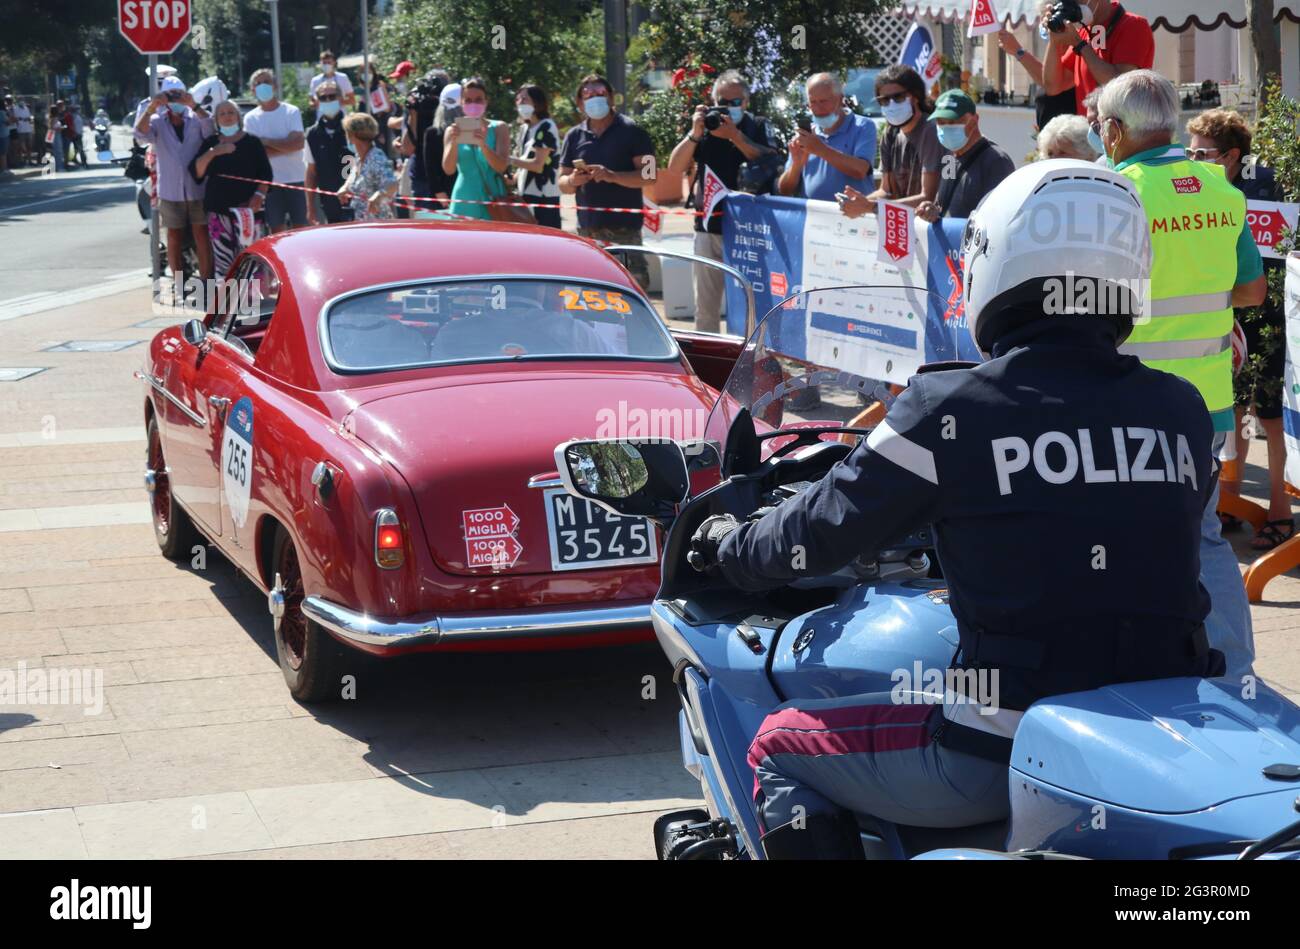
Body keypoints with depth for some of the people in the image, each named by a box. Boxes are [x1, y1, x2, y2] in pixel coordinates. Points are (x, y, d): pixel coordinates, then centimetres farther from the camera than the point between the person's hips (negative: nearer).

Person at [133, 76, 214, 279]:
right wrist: (152, 108, -29)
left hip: (198, 188, -1)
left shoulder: (196, 119, 4)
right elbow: (141, 133, -14)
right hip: (170, 190, 1)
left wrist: (194, 105, -29)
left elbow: (212, 127, -15)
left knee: (202, 235, -1)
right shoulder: (157, 121, 5)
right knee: (174, 237, 6)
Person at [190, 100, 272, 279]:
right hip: (218, 209, 2)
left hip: (248, 208, -2)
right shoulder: (210, 143, 14)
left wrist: (259, 194, -12)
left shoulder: (252, 142, 9)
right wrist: (213, 153, -12)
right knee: (222, 258, -4)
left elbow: (265, 173, 5)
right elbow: (196, 172, 3)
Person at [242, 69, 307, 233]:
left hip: (295, 178, -1)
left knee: (300, 227, 2)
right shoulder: (250, 118, 4)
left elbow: (298, 142, -11)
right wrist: (286, 146, -11)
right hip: (270, 181, 1)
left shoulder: (291, 112, 1)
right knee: (277, 231, 5)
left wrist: (267, 141, -10)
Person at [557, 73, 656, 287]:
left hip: (624, 228, -4)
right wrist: (572, 181, -8)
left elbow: (648, 176, -5)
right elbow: (562, 184, 16)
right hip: (587, 229, 4)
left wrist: (613, 176, -19)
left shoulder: (631, 132, 1)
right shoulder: (575, 136, 14)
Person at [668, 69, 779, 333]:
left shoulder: (758, 127, 5)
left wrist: (735, 135, -18)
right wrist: (695, 134, -11)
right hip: (709, 229, 3)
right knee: (706, 307, 9)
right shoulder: (705, 127, 10)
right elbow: (674, 168, 2)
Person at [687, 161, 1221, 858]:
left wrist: (732, 546, 24)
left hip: (1009, 749, -5)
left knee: (780, 750, 15)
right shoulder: (1182, 411, 3)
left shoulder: (952, 411, -11)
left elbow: (821, 532, 1)